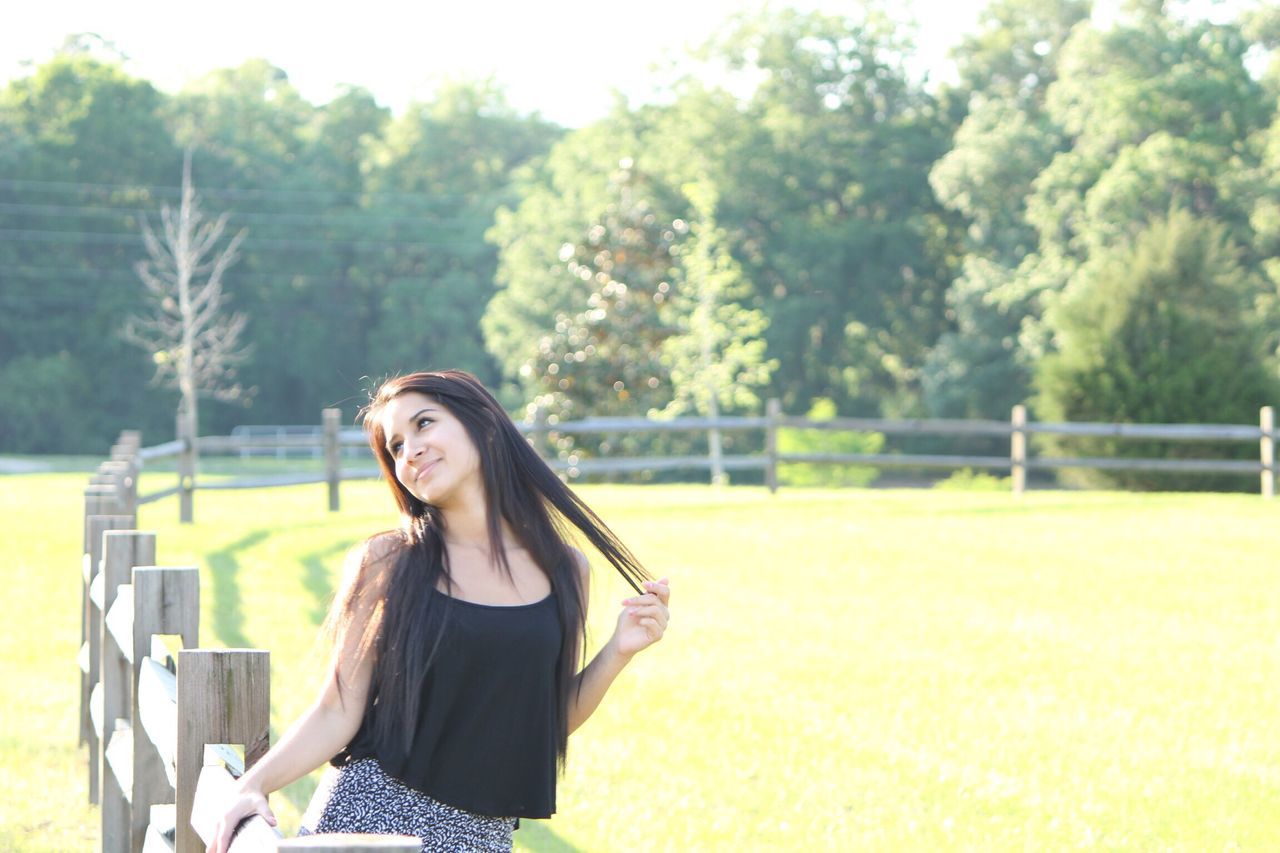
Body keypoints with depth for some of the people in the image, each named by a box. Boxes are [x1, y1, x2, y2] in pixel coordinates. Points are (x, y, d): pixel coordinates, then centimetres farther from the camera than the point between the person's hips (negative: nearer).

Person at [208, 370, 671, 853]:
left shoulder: (562, 570, 4)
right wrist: (254, 784, -18)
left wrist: (618, 653, -3)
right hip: (369, 813, -2)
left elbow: (549, 721, 10)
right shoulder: (384, 563, -2)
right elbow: (337, 713, -4)